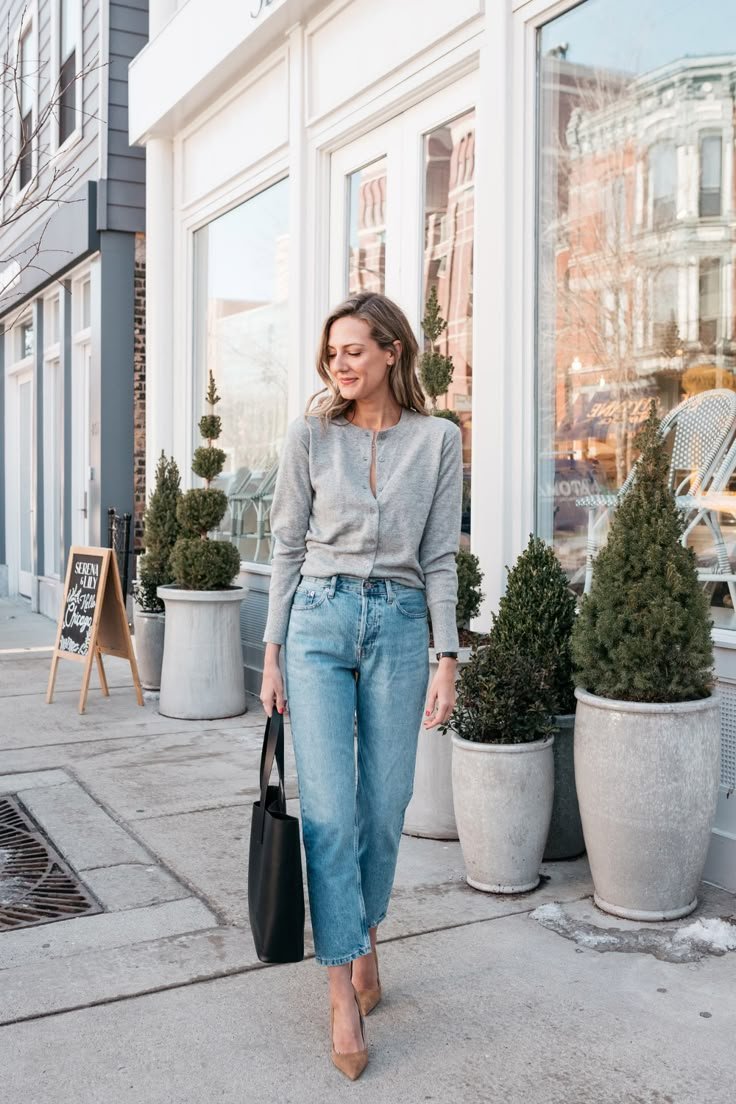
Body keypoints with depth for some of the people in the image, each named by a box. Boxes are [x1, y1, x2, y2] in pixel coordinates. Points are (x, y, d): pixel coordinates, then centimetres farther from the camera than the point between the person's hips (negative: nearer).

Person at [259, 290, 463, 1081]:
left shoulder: (438, 439, 4)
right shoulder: (310, 433, 4)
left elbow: (439, 557, 3)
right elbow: (289, 546, 6)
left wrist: (446, 659, -2)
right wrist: (273, 652, 3)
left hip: (399, 623, 1)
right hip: (319, 618, 0)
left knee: (384, 808, 7)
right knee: (329, 808, -6)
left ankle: (364, 939, 32)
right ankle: (342, 993, 4)